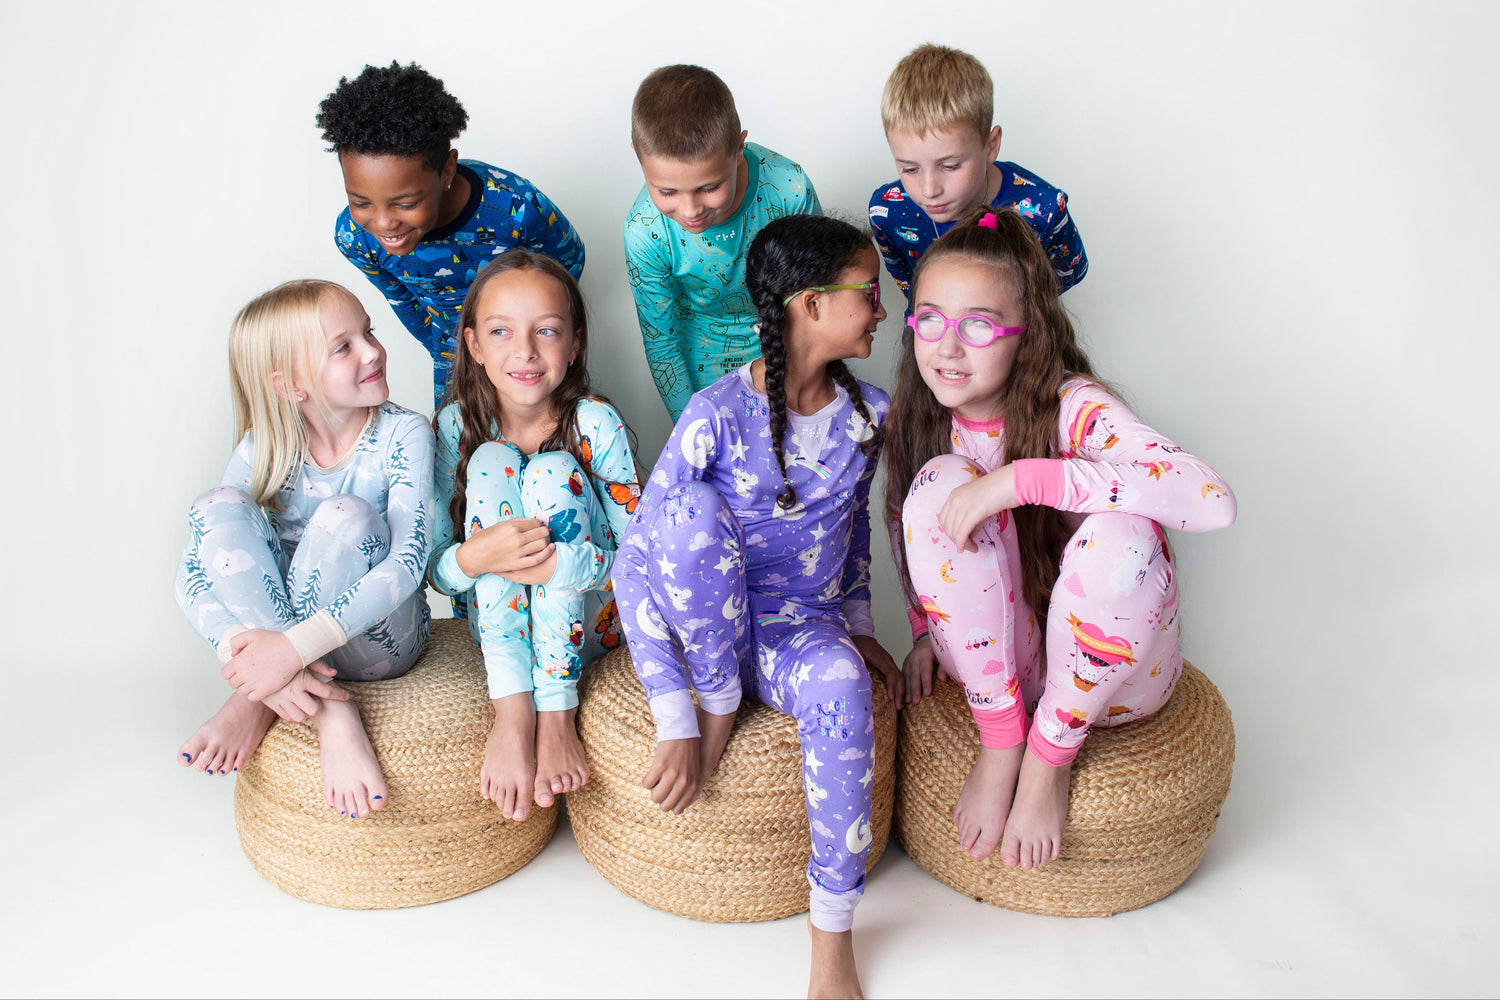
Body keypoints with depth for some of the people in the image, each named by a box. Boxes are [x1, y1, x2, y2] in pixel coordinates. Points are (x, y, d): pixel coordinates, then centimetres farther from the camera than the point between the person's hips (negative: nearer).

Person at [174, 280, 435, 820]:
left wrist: (294, 645, -35)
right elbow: (192, 575, -13)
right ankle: (328, 709, -27)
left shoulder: (403, 435, -14)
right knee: (220, 506, -21)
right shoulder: (265, 449, -7)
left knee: (344, 514, -29)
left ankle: (260, 700, -20)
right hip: (274, 634, 3)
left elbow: (408, 563, -26)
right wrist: (248, 650, -33)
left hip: (377, 640, -3)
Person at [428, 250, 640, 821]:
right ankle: (512, 710, -30)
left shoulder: (595, 424, -11)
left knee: (553, 470, -24)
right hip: (495, 623, 2)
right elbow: (434, 567, -6)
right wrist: (472, 557, -31)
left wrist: (560, 562, -32)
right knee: (491, 461, -20)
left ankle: (557, 714, -26)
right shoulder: (457, 426, -6)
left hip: (586, 622, -1)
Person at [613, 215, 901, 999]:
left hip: (800, 633, 3)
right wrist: (675, 721, -24)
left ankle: (832, 933, -18)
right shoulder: (717, 416, -17)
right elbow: (634, 566, -19)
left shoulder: (868, 412, -2)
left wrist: (856, 623, 11)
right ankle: (720, 705, -13)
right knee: (692, 508, -34)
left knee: (842, 686, -35)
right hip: (703, 630, -3)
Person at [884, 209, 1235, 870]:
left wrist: (1023, 478, -40)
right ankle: (1000, 742, -12)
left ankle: (1049, 754, -10)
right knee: (940, 483, -23)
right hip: (991, 658, 3)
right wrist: (927, 630, 5)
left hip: (1116, 669, -3)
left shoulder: (1074, 408, -22)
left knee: (1120, 535, -36)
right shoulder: (924, 421, -5)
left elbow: (1213, 500, -39)